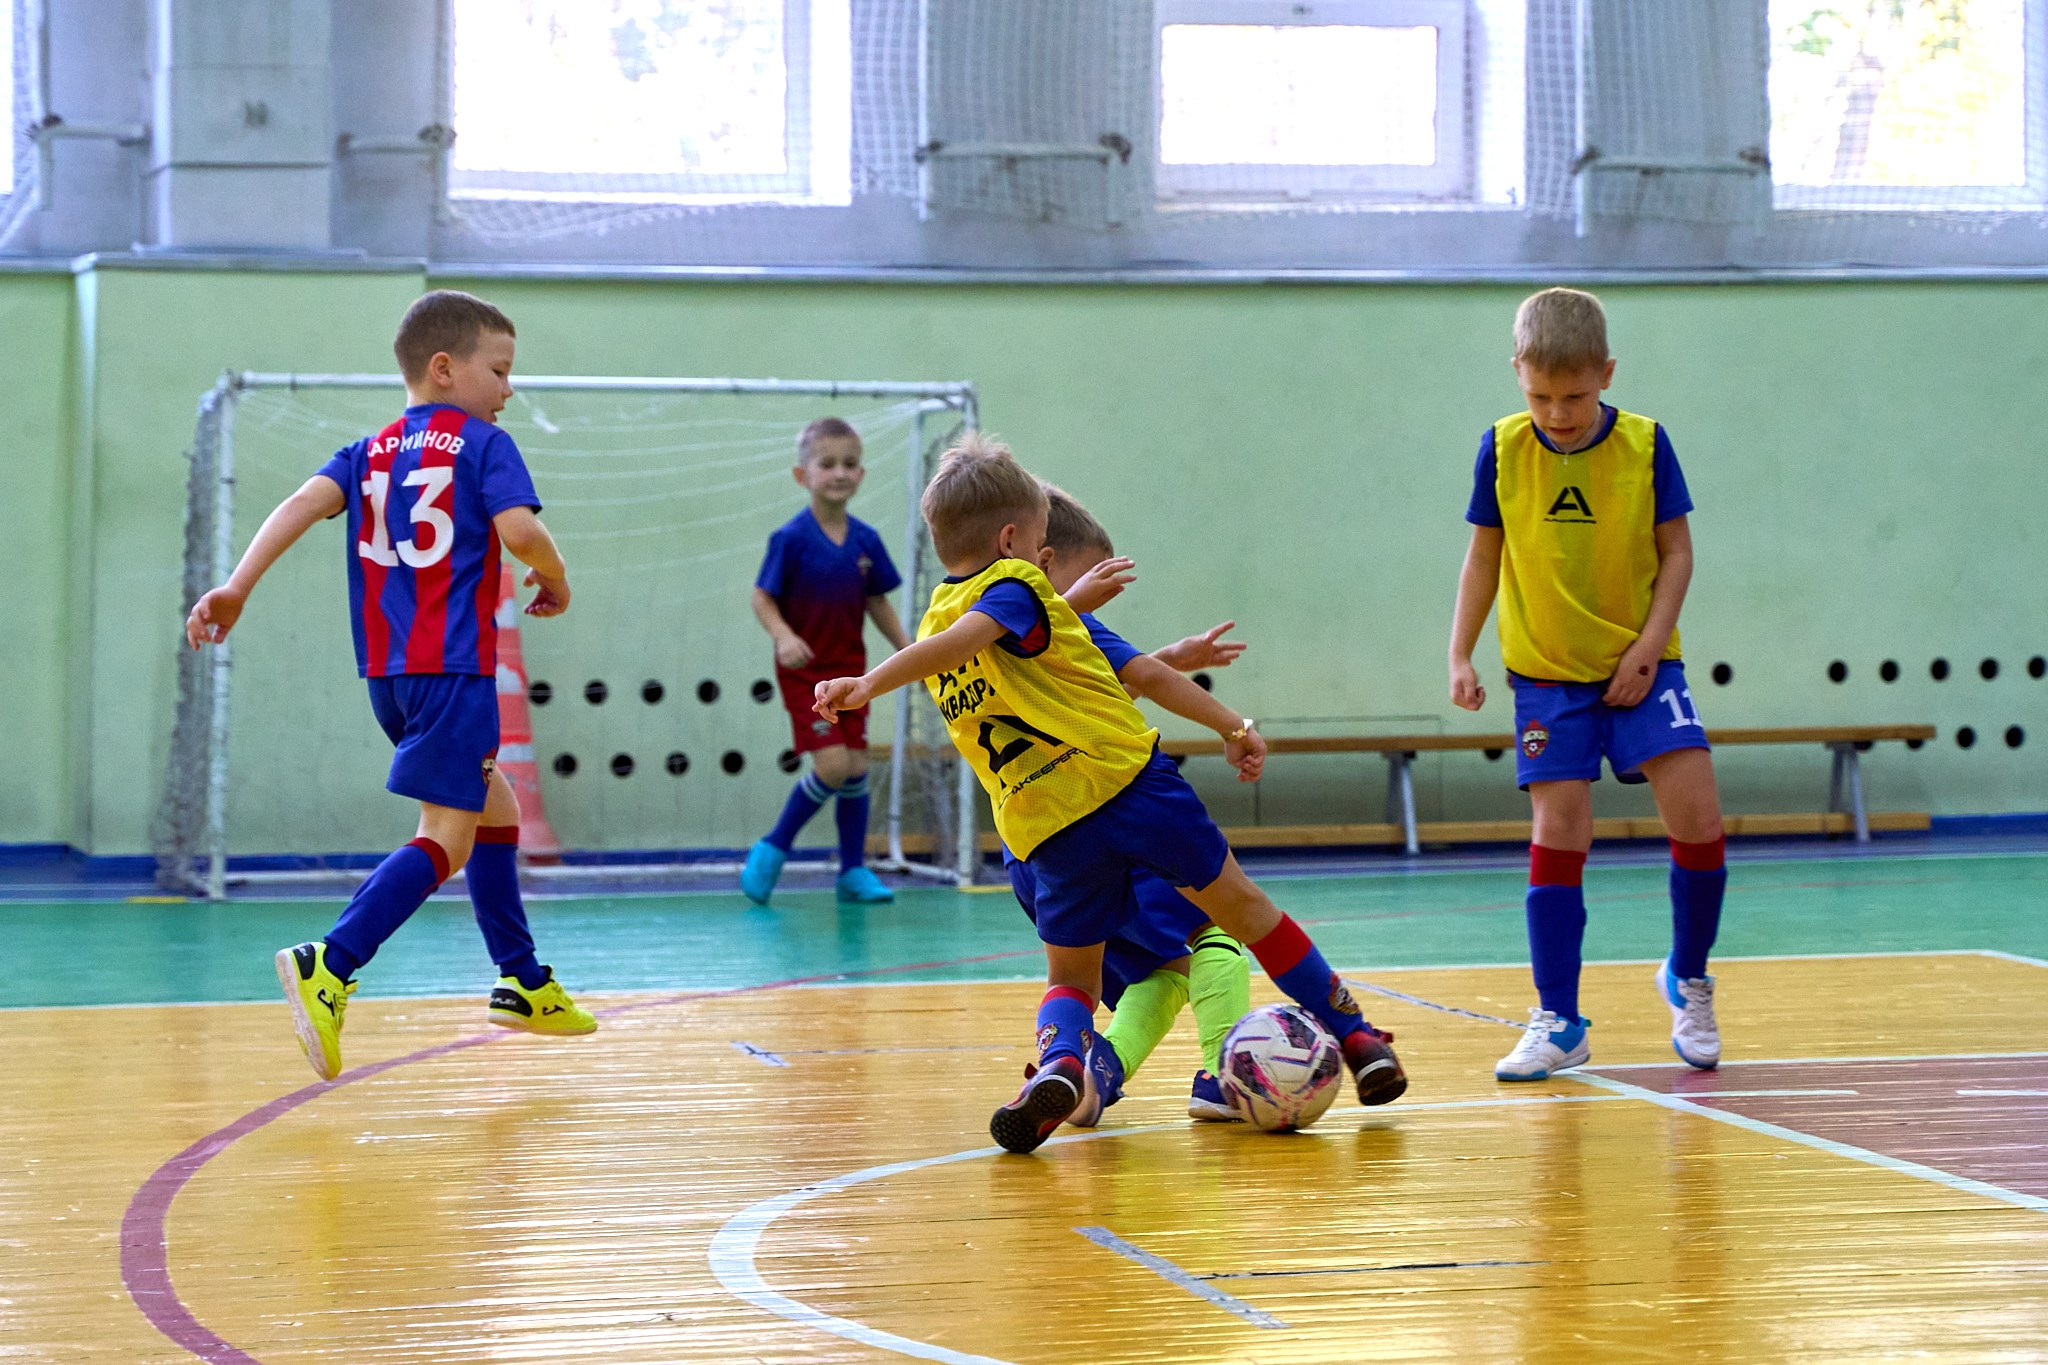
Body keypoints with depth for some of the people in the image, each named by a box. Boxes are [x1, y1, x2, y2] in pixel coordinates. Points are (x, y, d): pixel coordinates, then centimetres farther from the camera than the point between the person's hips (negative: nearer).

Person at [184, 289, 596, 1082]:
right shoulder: (483, 445, -1)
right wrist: (555, 581, 4)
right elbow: (519, 531, -16)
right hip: (454, 666, -8)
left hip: (389, 672, 8)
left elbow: (305, 502, -1)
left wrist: (237, 587, -11)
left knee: (492, 806, 23)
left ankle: (523, 983, 29)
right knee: (447, 837, -11)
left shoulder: (369, 453, 15)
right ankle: (329, 969, -31)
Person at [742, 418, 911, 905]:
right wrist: (783, 635, -27)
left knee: (857, 767, 4)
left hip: (850, 670, 5)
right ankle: (773, 849, 4)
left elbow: (878, 603, 12)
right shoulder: (792, 538, -13)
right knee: (832, 765, -16)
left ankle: (853, 870, 16)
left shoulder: (866, 540, 1)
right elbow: (762, 598, -10)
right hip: (804, 671, -5)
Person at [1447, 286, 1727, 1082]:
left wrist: (1648, 646, -11)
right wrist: (1461, 655, 2)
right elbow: (1485, 556, 6)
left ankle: (1688, 980, 12)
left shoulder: (1644, 445, -6)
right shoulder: (1503, 450, -4)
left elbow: (1676, 552, -1)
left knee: (1697, 816, -11)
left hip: (1641, 665, 0)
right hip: (1547, 672, 0)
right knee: (1557, 832, -4)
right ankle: (1558, 1023, 4)